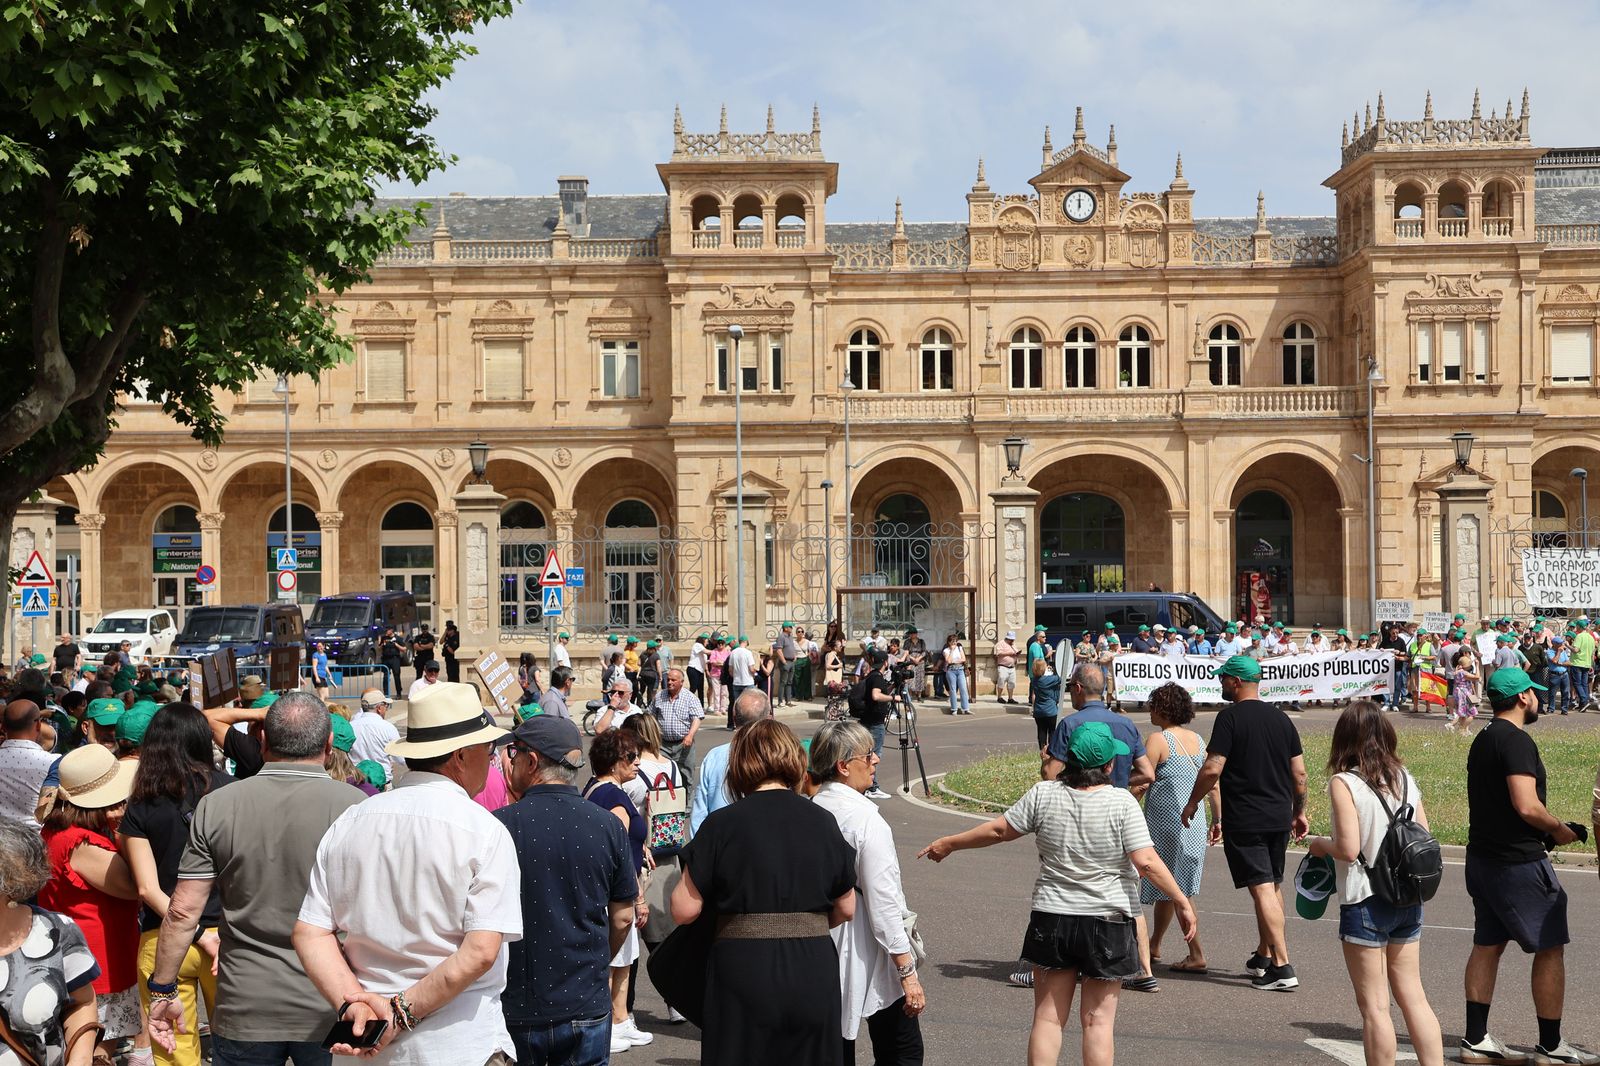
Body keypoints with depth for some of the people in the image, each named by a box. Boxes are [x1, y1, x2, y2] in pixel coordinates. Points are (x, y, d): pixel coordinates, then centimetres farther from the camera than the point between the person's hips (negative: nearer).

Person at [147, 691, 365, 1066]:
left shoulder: (215, 806, -3)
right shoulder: (356, 806, -10)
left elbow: (183, 911, -3)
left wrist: (163, 991, 8)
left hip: (245, 1009, 1)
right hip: (331, 1009, -1)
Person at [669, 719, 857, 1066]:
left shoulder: (723, 824, -7)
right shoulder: (823, 822, 4)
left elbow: (684, 911, -7)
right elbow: (846, 909, 11)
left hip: (745, 975, -3)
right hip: (814, 977, 3)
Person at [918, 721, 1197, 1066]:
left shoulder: (1043, 795, -5)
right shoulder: (1122, 802, -12)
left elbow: (999, 830, 2)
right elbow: (1146, 862, -16)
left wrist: (949, 844, 16)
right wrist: (1182, 902, -7)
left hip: (1052, 919, 2)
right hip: (1107, 922, -2)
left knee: (1048, 1016, 10)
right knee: (1098, 1018, 5)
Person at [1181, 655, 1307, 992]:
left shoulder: (1231, 717, -11)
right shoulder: (1280, 717, 8)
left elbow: (1213, 768, -17)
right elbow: (1299, 772, 10)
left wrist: (1192, 803, -4)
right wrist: (1299, 812, 20)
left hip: (1244, 821, -7)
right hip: (1280, 818, 7)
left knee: (1262, 889, -8)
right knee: (1274, 886, 16)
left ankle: (1282, 967, -12)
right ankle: (1263, 957, 28)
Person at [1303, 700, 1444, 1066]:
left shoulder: (1344, 782, -14)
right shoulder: (1404, 777, 4)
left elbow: (1349, 848, -20)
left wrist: (1319, 844, -1)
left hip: (1365, 902, -6)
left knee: (1374, 1005, 3)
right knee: (1413, 995, 15)